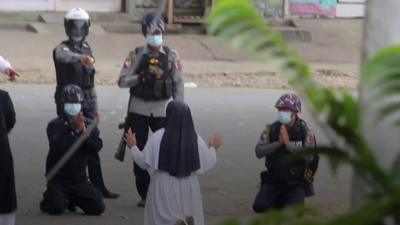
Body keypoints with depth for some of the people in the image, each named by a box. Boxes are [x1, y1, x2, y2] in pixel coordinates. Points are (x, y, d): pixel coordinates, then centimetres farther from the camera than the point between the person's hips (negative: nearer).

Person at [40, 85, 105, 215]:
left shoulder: (89, 124, 4)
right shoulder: (55, 125, -7)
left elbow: (97, 147, -8)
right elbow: (58, 146, -25)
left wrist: (83, 130, -20)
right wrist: (75, 130, -26)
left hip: (80, 179, 4)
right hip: (58, 179, -4)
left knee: (98, 208, -5)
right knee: (57, 209, -22)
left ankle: (73, 199, 24)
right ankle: (48, 199, 15)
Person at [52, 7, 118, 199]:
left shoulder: (87, 48, 14)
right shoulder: (62, 49, -8)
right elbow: (63, 56, -36)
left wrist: (94, 106, 17)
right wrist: (80, 57, -57)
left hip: (86, 104, 7)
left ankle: (98, 187, 15)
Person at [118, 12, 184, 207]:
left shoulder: (171, 56, 2)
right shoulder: (136, 55, 1)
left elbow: (178, 85, 3)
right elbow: (122, 81, -6)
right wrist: (143, 76, -18)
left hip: (163, 110, 0)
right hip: (139, 110, 0)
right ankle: (144, 195, 14)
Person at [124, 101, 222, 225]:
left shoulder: (157, 137, -12)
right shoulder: (196, 139, -7)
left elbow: (144, 163, -4)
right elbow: (207, 164, 3)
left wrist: (133, 147, 13)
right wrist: (213, 148, 22)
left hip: (163, 188, -1)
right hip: (188, 188, 1)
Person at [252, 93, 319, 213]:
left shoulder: (305, 132, -8)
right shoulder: (271, 130, -3)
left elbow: (309, 156, -22)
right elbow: (259, 152, -13)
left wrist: (288, 143, -29)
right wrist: (278, 143, -27)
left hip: (297, 182, -2)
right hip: (274, 181, 2)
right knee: (260, 206, -17)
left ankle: (295, 200, 14)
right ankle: (279, 201, 17)